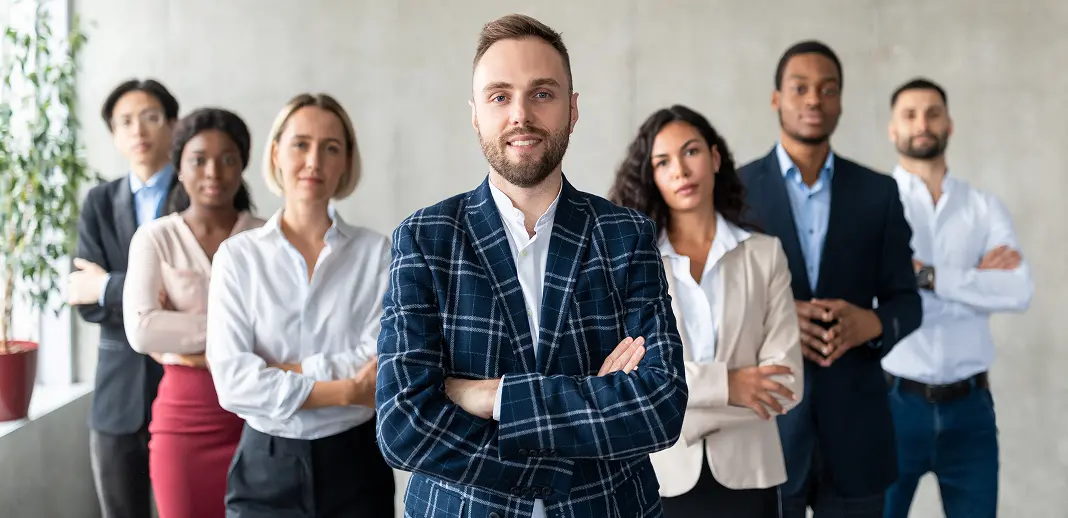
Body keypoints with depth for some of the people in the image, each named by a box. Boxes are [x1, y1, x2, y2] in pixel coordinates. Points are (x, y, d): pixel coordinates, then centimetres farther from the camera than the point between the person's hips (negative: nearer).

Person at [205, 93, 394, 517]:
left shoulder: (377, 252, -2)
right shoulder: (238, 255, -3)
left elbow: (383, 366, -12)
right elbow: (232, 382, -13)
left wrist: (273, 372, -13)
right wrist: (347, 390, -16)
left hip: (355, 463, 0)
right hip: (266, 469, 0)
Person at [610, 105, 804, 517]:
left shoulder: (764, 254, 1)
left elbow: (785, 383, -6)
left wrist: (686, 418, -13)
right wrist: (725, 385, -15)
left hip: (743, 473, 1)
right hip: (661, 476, -1)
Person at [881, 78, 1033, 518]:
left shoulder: (985, 208, 7)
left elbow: (1019, 292, -8)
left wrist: (929, 276, -16)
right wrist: (976, 279, -12)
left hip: (969, 405, 3)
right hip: (894, 400, -2)